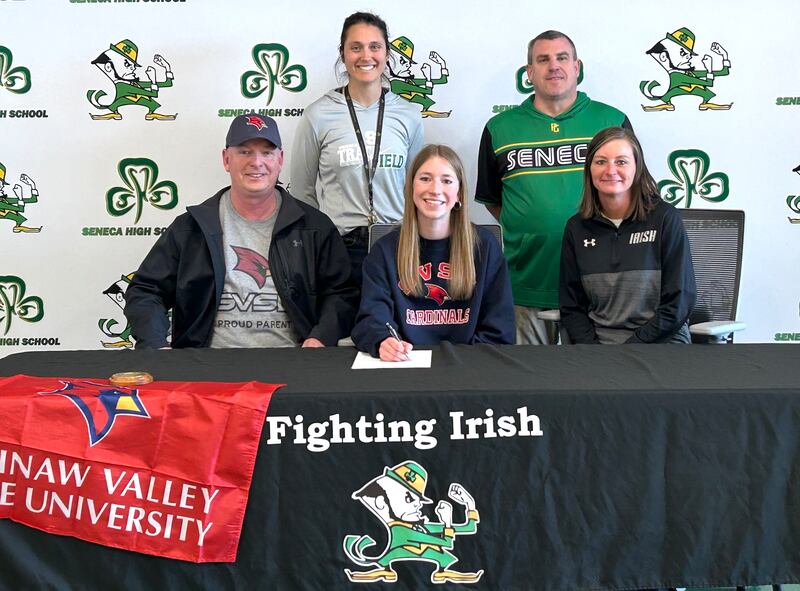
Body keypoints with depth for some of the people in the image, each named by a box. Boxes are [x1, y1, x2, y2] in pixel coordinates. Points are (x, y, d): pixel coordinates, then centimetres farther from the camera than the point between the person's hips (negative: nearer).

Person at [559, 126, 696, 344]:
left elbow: (678, 304, -3)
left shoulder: (665, 219, -1)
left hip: (659, 340, -1)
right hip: (596, 339, 2)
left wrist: (630, 351, -9)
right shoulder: (577, 227, 9)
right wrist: (590, 345, -6)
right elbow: (571, 306, 10)